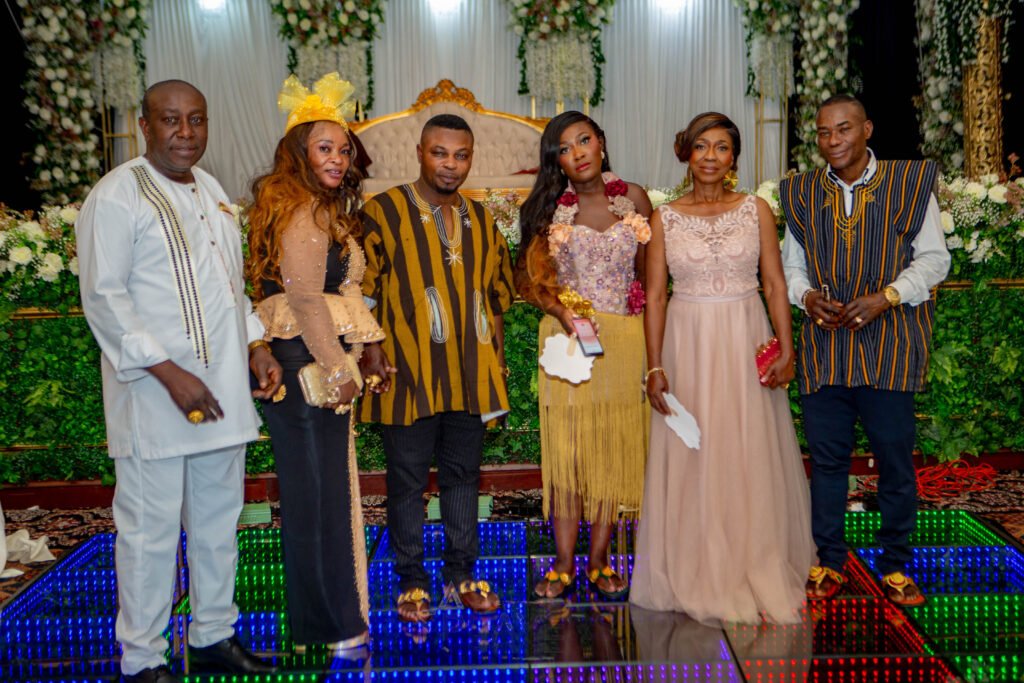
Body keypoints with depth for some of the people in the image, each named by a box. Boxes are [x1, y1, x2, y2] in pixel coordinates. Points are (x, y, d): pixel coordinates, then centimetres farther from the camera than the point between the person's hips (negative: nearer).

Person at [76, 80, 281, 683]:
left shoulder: (211, 190, 15)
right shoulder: (118, 196, -7)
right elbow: (103, 298, -13)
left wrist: (256, 345, 9)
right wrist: (168, 372, -19)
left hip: (223, 391, 7)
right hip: (155, 399, -7)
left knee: (218, 520, 14)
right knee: (152, 529, 0)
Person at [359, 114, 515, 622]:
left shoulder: (479, 218, 12)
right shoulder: (383, 212, -4)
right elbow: (363, 289, -6)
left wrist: (497, 353, 13)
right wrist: (372, 350, -13)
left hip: (469, 372, 5)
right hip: (407, 371, -5)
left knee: (463, 474, 13)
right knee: (407, 479, 5)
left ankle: (461, 573, 26)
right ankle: (411, 581, 19)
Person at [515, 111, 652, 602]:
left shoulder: (633, 198, 5)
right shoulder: (549, 207, 3)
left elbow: (649, 272, 9)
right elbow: (527, 274, 4)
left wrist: (651, 344, 2)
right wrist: (558, 308, -14)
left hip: (624, 339, 1)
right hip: (568, 337, -1)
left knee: (615, 446, 4)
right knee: (565, 447, 0)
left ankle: (600, 561, 15)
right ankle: (564, 566, 10)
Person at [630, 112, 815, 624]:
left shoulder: (757, 210, 4)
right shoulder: (665, 218, 3)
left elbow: (775, 285, 3)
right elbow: (655, 296, 1)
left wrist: (786, 350, -7)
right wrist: (655, 367, -5)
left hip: (746, 344, 0)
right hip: (687, 345, 0)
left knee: (752, 459, 5)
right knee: (691, 461, 4)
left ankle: (758, 576, 19)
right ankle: (700, 578, 18)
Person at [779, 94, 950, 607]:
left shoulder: (910, 183, 2)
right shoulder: (802, 193, 10)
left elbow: (933, 258, 2)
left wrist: (886, 297, -14)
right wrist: (808, 295, -5)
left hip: (890, 346, -2)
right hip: (824, 347, 2)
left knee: (895, 459, 5)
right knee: (826, 458, 8)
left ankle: (896, 565, 22)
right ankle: (829, 562, 22)